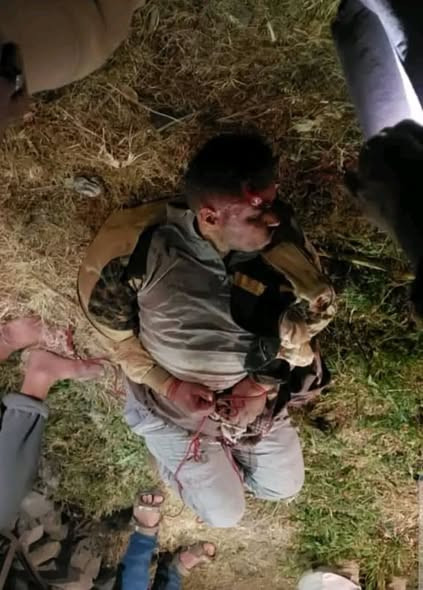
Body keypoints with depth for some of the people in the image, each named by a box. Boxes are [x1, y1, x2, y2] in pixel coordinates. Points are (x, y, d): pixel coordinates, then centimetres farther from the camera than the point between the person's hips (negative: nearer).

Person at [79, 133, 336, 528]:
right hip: (174, 406, -3)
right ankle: (176, 455, 36)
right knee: (225, 515, 11)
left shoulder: (281, 238, -27)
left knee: (284, 488, 20)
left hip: (255, 394, 3)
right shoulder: (140, 246, -34)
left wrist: (265, 383, -17)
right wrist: (167, 385, -20)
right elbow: (107, 323, -14)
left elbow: (314, 307, -8)